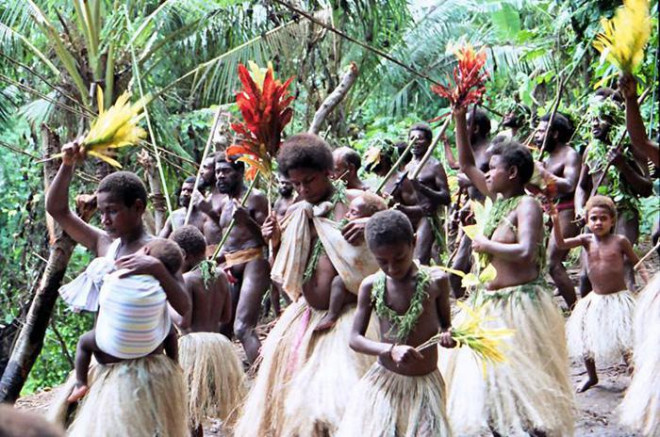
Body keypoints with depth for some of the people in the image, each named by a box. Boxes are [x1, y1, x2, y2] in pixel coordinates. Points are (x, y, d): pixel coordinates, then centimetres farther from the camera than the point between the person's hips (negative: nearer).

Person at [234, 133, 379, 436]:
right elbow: (286, 273, 16)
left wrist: (369, 230, -25)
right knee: (289, 390, 11)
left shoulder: (355, 201, -8)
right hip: (307, 315, 6)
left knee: (338, 397, -9)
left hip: (346, 317, -6)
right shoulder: (299, 214, 9)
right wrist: (277, 241, -2)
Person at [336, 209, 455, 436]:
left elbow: (445, 324, 6)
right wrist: (391, 350, -21)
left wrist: (448, 334, -19)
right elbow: (355, 339, -4)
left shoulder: (436, 281, -8)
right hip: (383, 383, 1)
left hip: (426, 384, -1)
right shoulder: (371, 286, -5)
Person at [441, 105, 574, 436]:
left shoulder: (527, 206, -13)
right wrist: (459, 120, 12)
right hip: (487, 302, 9)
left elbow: (526, 252, -28)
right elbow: (465, 164, 18)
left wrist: (487, 245, -15)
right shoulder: (498, 198, 10)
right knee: (488, 372, 13)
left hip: (518, 303, -9)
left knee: (519, 375, -7)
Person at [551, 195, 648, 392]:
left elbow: (636, 262, 3)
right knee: (585, 339, 12)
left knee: (625, 342, -7)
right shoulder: (587, 240, -2)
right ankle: (591, 376, 35)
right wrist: (556, 221, -26)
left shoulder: (620, 241, -8)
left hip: (619, 298, -4)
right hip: (596, 300, 4)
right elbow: (561, 243, -14)